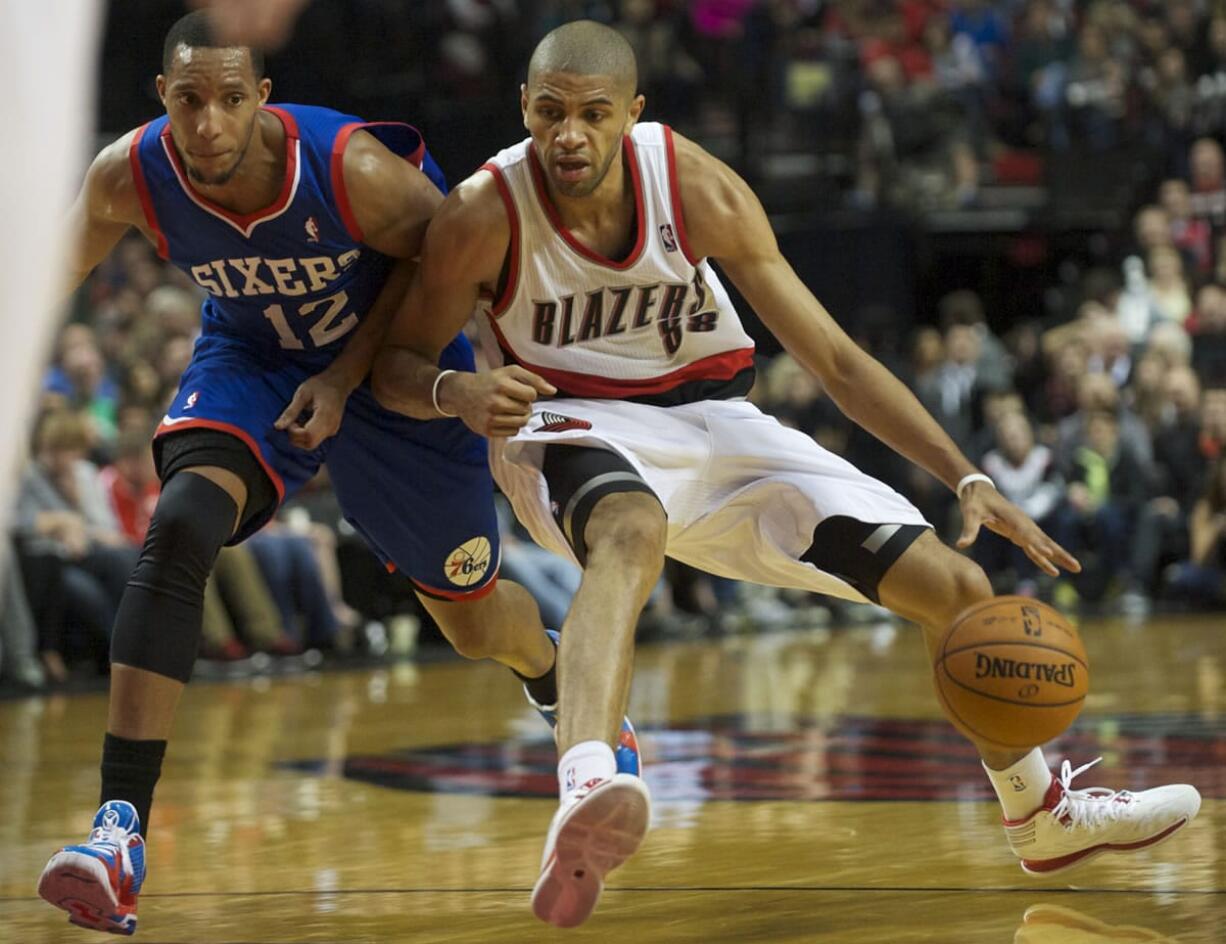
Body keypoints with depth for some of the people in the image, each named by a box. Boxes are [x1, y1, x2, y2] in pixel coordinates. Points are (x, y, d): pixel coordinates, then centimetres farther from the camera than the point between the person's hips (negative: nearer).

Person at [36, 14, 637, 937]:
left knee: (473, 616, 13)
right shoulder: (129, 178, -26)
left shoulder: (352, 167, -33)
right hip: (252, 363, 1)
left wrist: (346, 375, -20)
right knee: (179, 528, -30)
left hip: (394, 364, -1)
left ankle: (567, 697, 53)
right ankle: (121, 833, -32)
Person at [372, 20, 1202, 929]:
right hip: (577, 424, -4)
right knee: (632, 534, -44)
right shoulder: (485, 214, -21)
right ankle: (583, 802, -67)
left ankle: (1044, 817, 27)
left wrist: (967, 479, -17)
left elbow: (835, 358, -11)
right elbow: (397, 363, -6)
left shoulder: (698, 189, -16)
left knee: (960, 589, 1)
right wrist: (457, 393, -31)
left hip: (713, 422, 4)